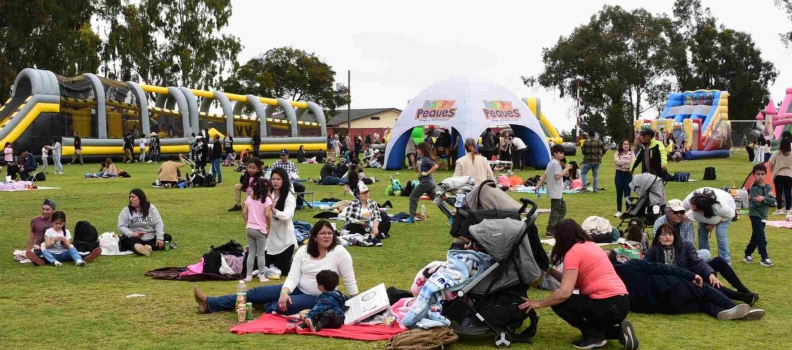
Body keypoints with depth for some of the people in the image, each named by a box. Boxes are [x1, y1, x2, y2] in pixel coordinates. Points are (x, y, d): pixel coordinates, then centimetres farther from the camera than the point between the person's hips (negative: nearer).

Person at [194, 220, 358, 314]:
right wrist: (284, 293, -27)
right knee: (257, 292, -2)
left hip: (318, 298, -5)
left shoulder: (340, 252, -15)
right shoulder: (303, 251, -2)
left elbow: (349, 280, -11)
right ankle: (210, 303, -1)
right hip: (298, 289, 5)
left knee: (284, 306, -34)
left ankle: (271, 308, 3)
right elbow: (293, 276, -8)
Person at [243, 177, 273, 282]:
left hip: (249, 229, 5)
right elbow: (267, 214, -21)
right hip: (260, 230, -5)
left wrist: (247, 223, 14)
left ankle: (249, 276, 12)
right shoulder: (267, 199, -11)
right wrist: (269, 226, -7)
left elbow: (244, 212, 4)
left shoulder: (250, 198, 6)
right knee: (261, 253, 4)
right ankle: (262, 276, 6)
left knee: (251, 252, 12)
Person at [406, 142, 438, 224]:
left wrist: (427, 173, -21)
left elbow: (436, 166, -26)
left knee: (413, 197, 0)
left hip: (425, 182, -10)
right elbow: (417, 170, 18)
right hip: (429, 182, 10)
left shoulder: (426, 159, -15)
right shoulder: (420, 158, 11)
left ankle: (411, 218, 4)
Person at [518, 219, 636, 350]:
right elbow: (572, 282, 21)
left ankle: (593, 336, -1)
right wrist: (550, 269, 22)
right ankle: (617, 331, 10)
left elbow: (564, 292, -18)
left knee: (558, 301, 1)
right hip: (622, 303, 9)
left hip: (607, 306, -9)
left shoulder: (573, 252, -9)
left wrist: (539, 303, -6)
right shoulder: (591, 245, 17)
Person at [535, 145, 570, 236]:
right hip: (556, 192, -11)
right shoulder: (556, 163, -16)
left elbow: (544, 175, 15)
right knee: (555, 211, -6)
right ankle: (550, 231, -4)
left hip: (557, 192, 11)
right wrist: (566, 169, -14)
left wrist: (538, 186, 15)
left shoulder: (551, 163, 15)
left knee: (562, 208, 16)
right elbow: (558, 176, -23)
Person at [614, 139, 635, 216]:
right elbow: (617, 161, -16)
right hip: (619, 174, 0)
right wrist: (628, 162, -15)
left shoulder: (631, 154, 3)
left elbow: (633, 164, -11)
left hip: (628, 174, 0)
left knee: (627, 193, -2)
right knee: (619, 193, 7)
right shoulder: (617, 153, 2)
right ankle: (618, 211, 14)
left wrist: (622, 163, -16)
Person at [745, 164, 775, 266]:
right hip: (755, 214, -7)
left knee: (756, 237, 14)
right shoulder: (754, 188, -12)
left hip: (763, 215, 7)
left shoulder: (768, 187, 6)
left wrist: (763, 199, -20)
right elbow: (756, 203, -22)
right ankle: (764, 258, -8)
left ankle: (747, 255, 26)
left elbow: (773, 200, -4)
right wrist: (767, 197, -17)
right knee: (761, 238, -11)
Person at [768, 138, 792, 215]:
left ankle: (779, 209, -1)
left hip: (779, 175, -2)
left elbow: (770, 162, -7)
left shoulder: (777, 153, -4)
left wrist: (771, 170, 9)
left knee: (779, 193, 1)